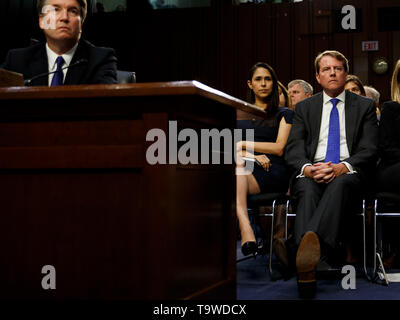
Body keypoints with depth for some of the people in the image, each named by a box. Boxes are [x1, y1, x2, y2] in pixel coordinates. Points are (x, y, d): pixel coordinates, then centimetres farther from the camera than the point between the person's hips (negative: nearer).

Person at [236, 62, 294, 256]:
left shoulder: (284, 114, 17)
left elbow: (279, 148, 3)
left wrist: (244, 144, 0)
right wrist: (252, 155, -7)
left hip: (273, 172, -2)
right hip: (243, 170, 2)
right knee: (237, 161, -35)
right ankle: (245, 228, -53)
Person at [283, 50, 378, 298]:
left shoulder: (365, 106, 16)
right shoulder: (304, 107, 20)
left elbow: (369, 150, 4)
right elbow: (293, 148, 8)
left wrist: (342, 167, -17)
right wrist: (307, 168, -17)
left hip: (348, 174, -1)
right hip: (311, 173, 1)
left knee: (340, 183, -38)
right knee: (307, 190, -36)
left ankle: (311, 242, -65)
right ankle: (306, 269, -58)